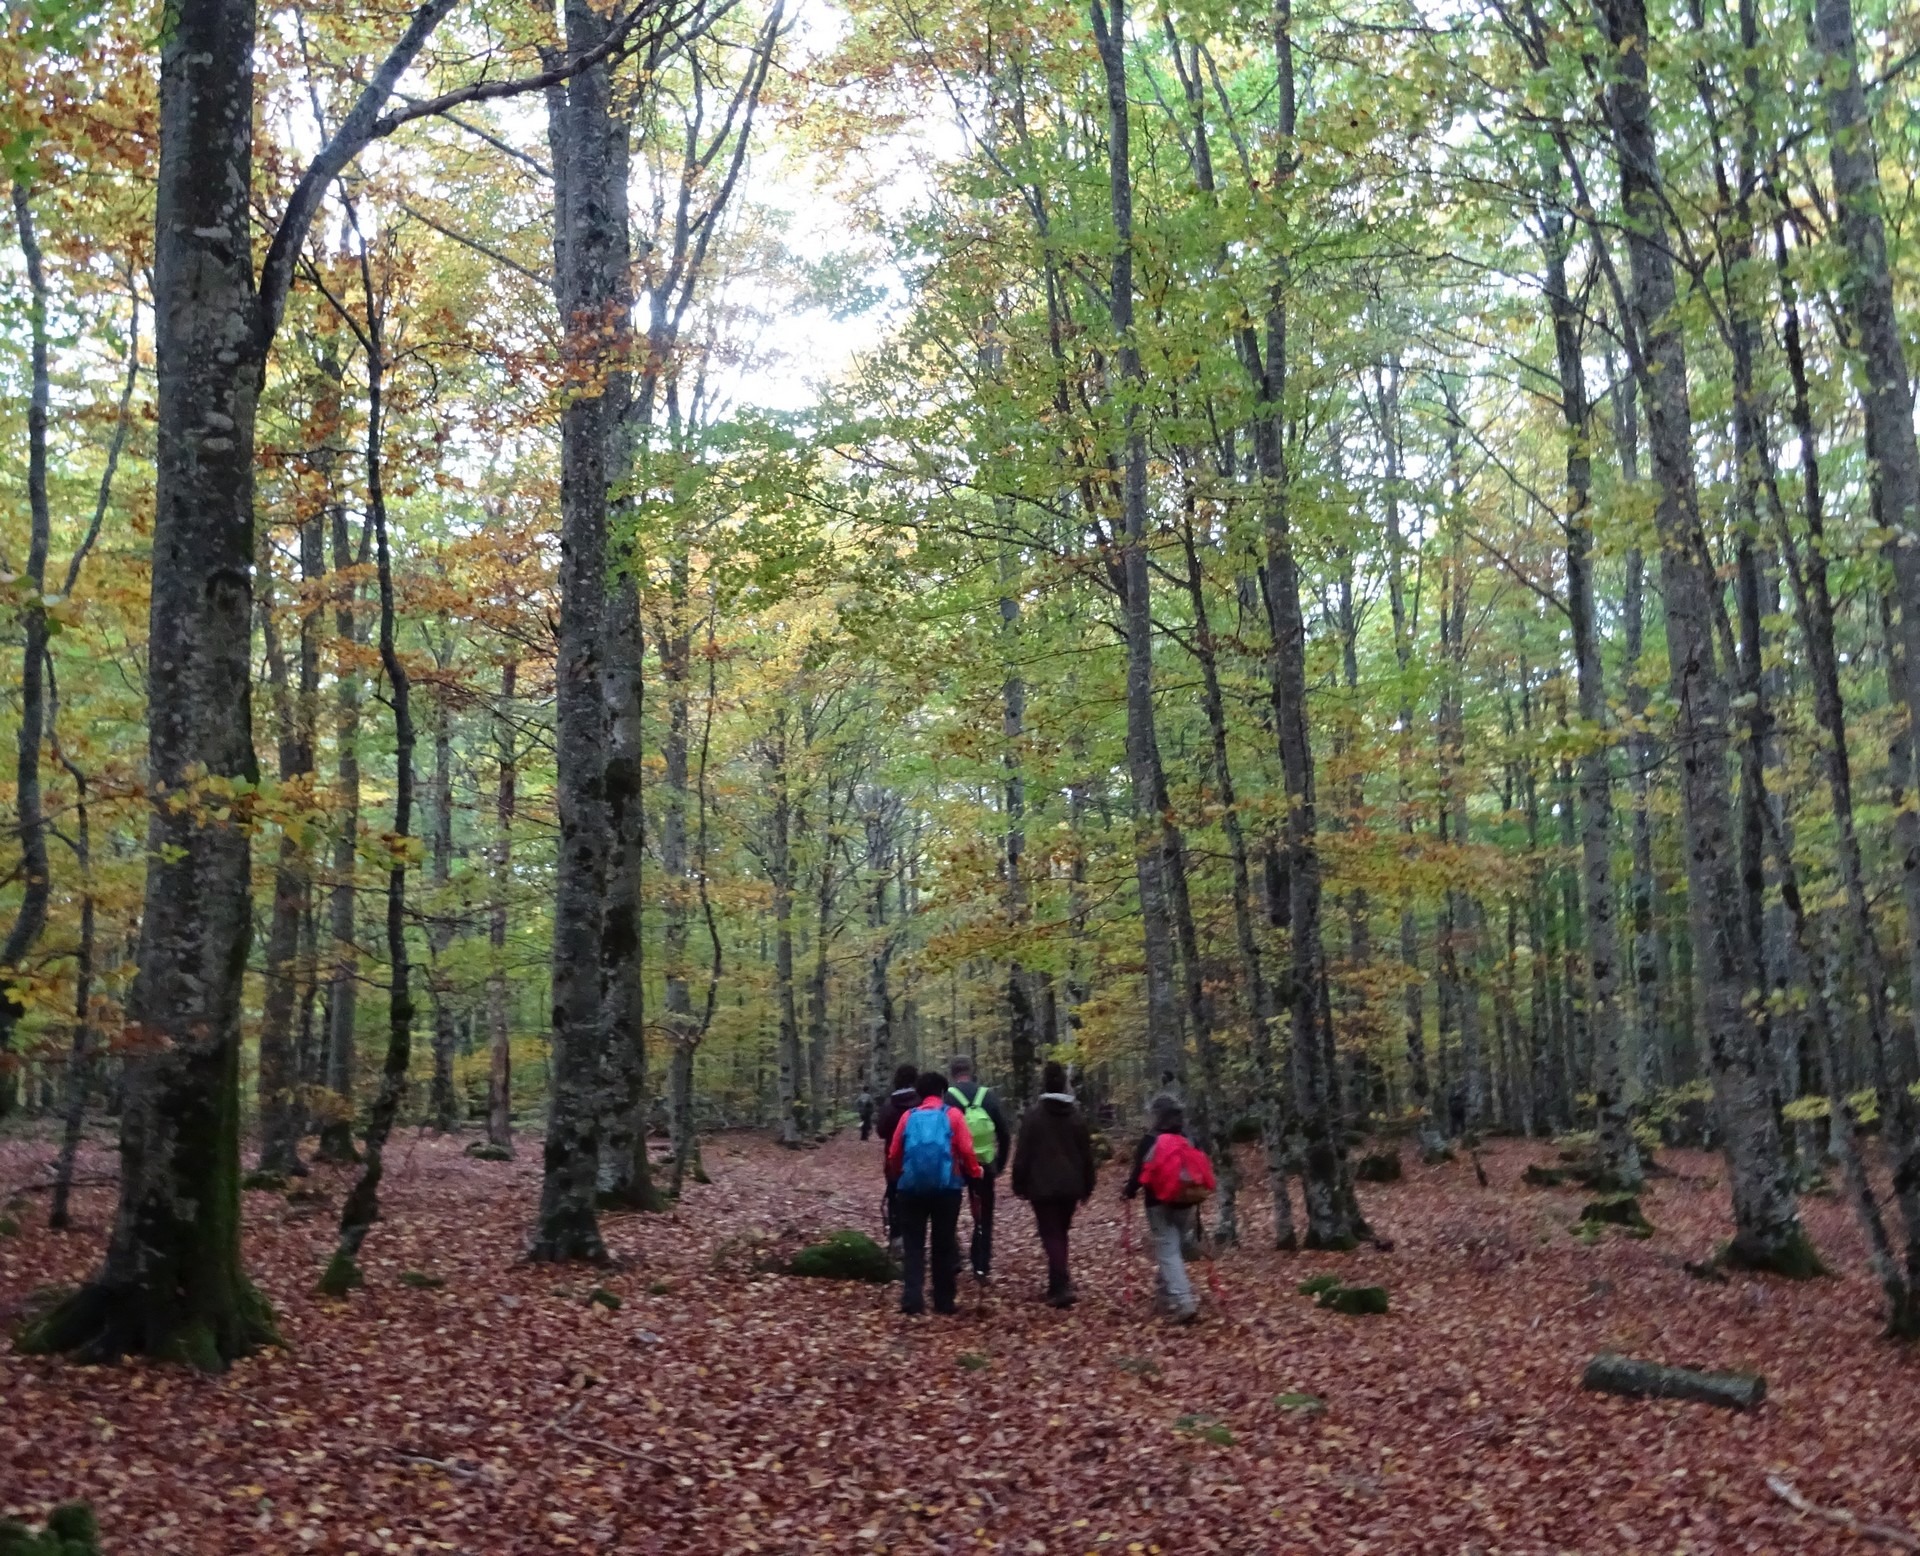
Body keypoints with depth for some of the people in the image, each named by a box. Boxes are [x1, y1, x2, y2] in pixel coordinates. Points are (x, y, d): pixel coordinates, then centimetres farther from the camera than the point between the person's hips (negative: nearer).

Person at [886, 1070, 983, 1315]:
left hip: (911, 1187, 1)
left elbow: (894, 1154, 8)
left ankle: (912, 1299, -7)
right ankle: (945, 1301, 12)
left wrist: (899, 1177, 26)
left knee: (913, 1245, 6)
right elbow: (966, 1150, -6)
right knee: (944, 1244, 10)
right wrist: (974, 1173, 10)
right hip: (946, 1187, -1)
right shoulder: (952, 1114, 2)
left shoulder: (909, 1117, 8)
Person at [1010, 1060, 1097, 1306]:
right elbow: (1087, 1153, 9)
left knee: (1050, 1235, -3)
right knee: (1060, 1233, 18)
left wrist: (1020, 1184, 0)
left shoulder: (1034, 1115, -8)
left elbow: (1022, 1153, -8)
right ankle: (1059, 1284, 23)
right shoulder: (1076, 1114, 6)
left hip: (1043, 1186, -4)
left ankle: (1061, 1287, -17)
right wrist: (1087, 1186, 15)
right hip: (1070, 1185, 4)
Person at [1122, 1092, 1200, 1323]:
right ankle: (1168, 1296, 31)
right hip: (1184, 1202, 5)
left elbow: (1139, 1172, -9)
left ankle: (1184, 1303, -18)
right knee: (1175, 1249, 20)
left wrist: (1128, 1192, 8)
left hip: (1159, 1204, -5)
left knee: (1167, 1253, -5)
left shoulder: (1149, 1141, -9)